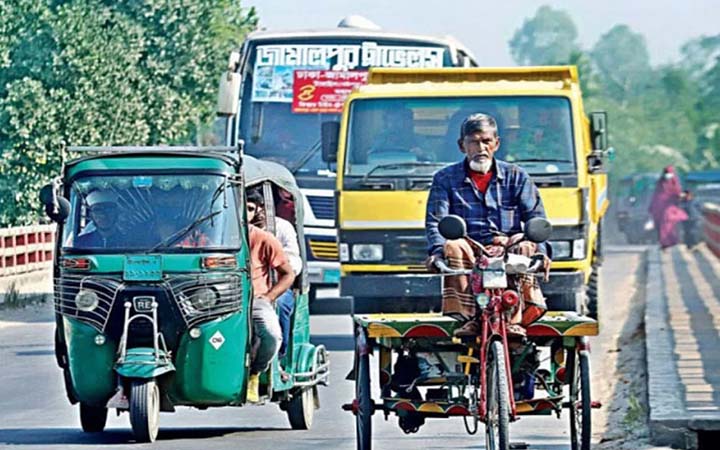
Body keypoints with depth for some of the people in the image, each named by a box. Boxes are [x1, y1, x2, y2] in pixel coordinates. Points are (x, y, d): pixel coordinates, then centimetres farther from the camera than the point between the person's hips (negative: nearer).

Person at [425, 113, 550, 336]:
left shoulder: (516, 177, 15)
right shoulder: (445, 179, 13)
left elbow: (536, 218, 7)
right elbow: (435, 221, 2)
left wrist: (540, 250, -13)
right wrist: (437, 251, -20)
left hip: (506, 249, 0)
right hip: (467, 253, 0)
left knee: (525, 248, -33)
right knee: (453, 247, -34)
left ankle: (514, 320, -37)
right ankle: (465, 317, -38)